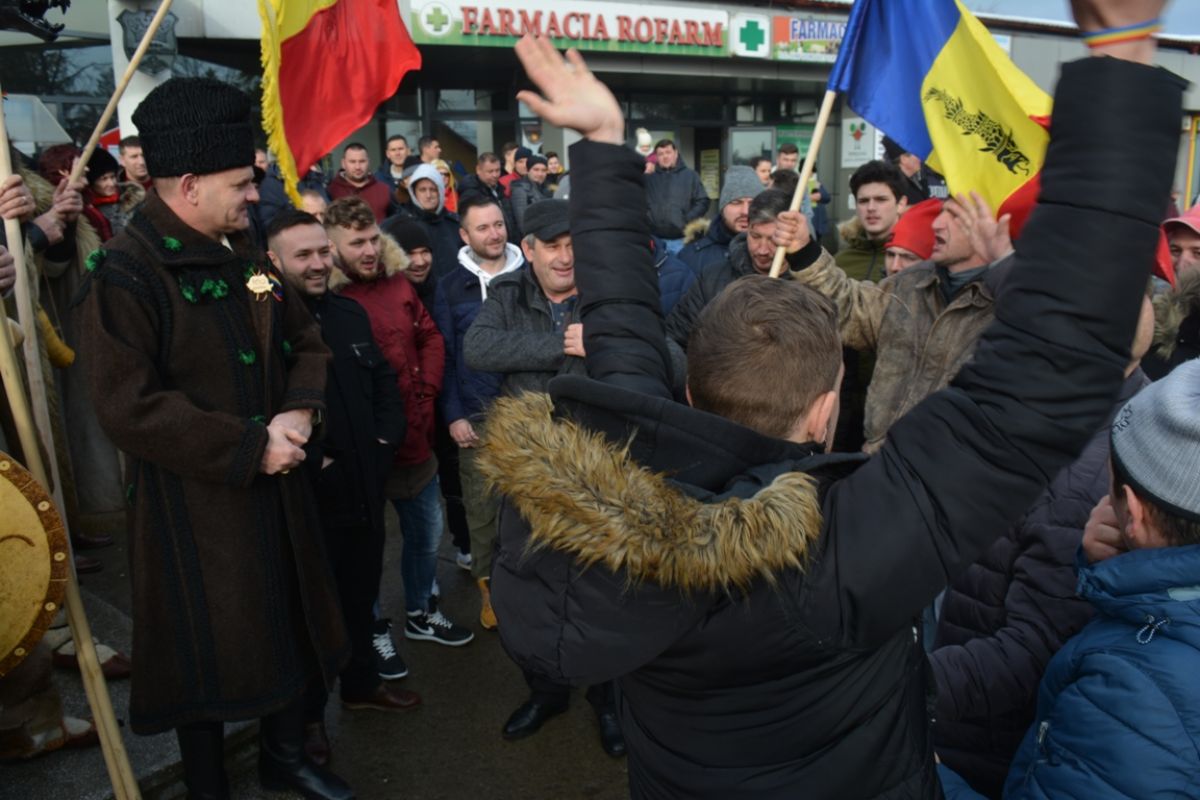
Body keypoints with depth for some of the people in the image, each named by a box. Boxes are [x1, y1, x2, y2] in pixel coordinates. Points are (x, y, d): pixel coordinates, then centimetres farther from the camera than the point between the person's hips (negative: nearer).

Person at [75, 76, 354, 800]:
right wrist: (251, 449, -21)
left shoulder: (244, 253, 6)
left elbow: (306, 344, 12)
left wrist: (298, 414, -8)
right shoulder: (124, 274, -17)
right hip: (193, 506, -7)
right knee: (208, 650, 9)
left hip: (274, 488, 7)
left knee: (291, 624, 19)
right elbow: (131, 408, -23)